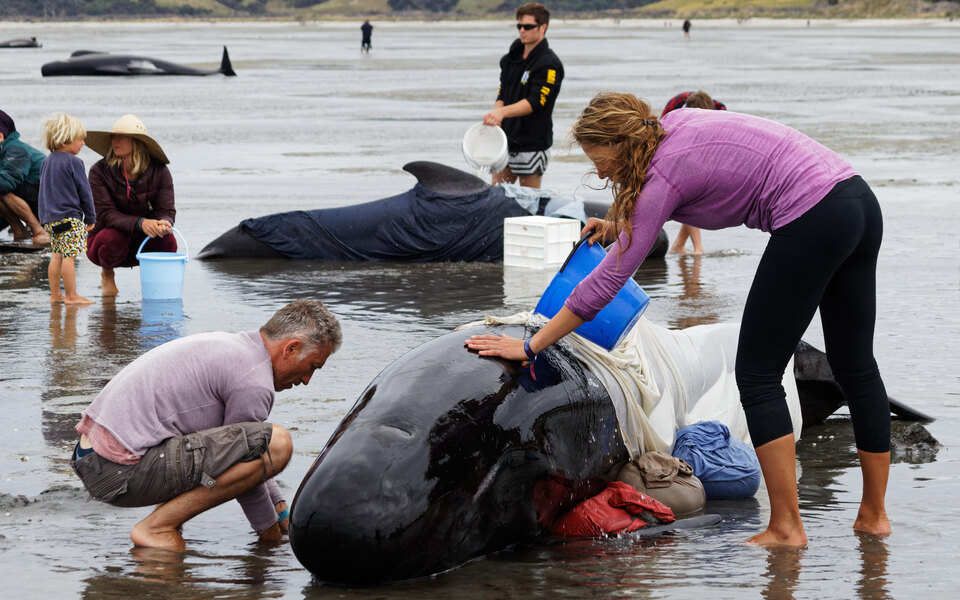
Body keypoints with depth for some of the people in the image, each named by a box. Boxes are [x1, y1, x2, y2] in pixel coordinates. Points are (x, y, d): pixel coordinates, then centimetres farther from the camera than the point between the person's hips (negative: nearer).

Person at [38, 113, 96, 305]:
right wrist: (90, 217, 0)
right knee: (69, 255, -6)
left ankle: (54, 294, 14)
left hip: (49, 217, 8)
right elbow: (84, 192, -9)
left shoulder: (47, 162, 13)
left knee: (58, 254, 13)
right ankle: (71, 295, -5)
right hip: (69, 217, -8)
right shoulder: (73, 162, -12)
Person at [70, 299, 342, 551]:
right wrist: (269, 531, 12)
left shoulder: (227, 344, 20)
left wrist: (283, 513, 31)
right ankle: (158, 526, -11)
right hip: (122, 473, -10)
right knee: (276, 444, -16)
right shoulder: (255, 382, -12)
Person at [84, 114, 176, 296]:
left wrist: (163, 223, -41)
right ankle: (107, 274, 0)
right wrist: (141, 223, -42)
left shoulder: (159, 172, -11)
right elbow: (106, 214, -24)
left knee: (168, 242, -29)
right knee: (114, 238, -36)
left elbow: (166, 210, -14)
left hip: (142, 243, 1)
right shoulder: (100, 171, -17)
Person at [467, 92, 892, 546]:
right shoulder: (674, 123, 12)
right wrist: (621, 224, 33)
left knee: (757, 374, 0)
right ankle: (874, 514, 23)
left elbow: (608, 280, -10)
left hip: (811, 223, -9)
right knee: (854, 365, 16)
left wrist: (529, 346, -7)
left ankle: (786, 527, -2)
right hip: (861, 201, 9)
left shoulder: (664, 174, -10)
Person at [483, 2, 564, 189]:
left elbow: (535, 102, -22)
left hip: (532, 143, -7)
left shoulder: (549, 65, -12)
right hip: (506, 138, 7)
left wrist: (502, 112, -36)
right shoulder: (512, 58, 13)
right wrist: (495, 117, -5)